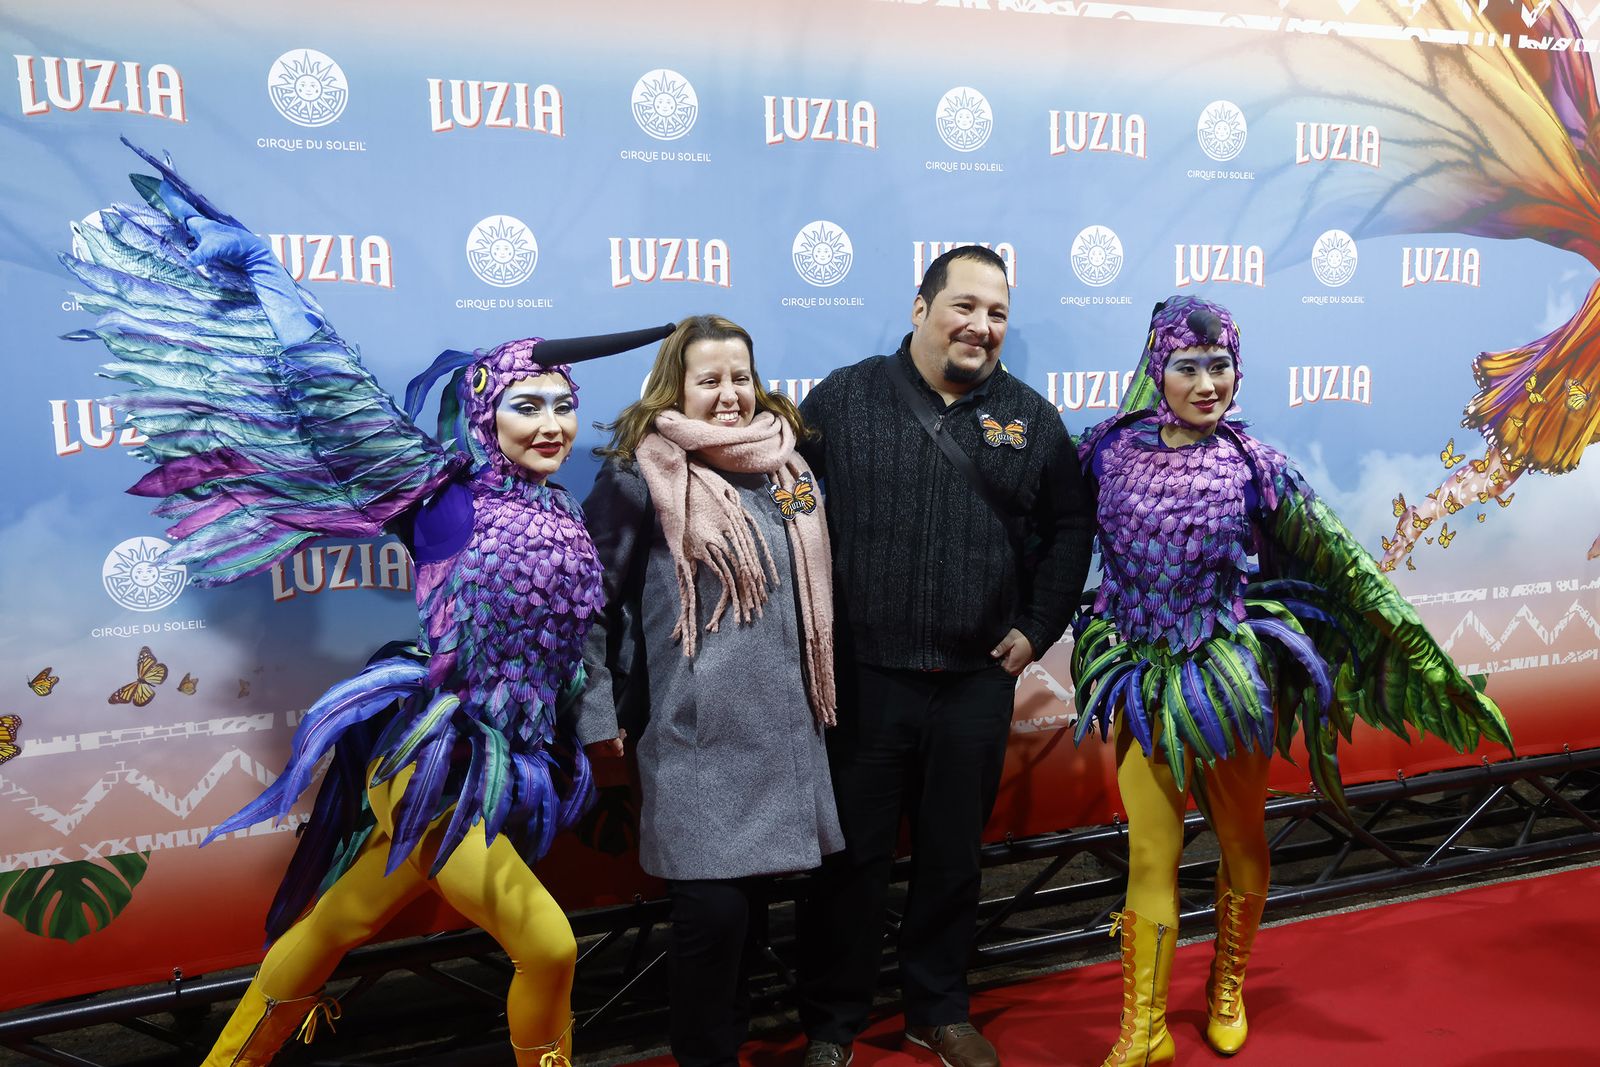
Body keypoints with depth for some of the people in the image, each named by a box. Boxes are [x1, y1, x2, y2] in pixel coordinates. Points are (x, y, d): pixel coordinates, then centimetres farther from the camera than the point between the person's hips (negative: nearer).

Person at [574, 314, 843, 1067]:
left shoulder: (784, 466, 10)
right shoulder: (642, 475, -7)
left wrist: (813, 692, 22)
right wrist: (595, 711, -6)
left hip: (781, 725, 6)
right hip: (696, 732, -5)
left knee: (751, 897, 14)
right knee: (713, 905, -5)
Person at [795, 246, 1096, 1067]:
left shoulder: (1032, 418, 6)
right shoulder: (843, 399, -2)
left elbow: (1069, 529, 14)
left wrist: (1036, 629, 6)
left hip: (978, 683, 3)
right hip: (861, 677, -2)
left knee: (953, 856, 16)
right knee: (853, 855, 8)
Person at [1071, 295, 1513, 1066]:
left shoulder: (1254, 468, -7)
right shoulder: (1113, 449, -4)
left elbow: (1344, 566, -5)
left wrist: (1430, 660, -5)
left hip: (1229, 679, 0)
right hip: (1141, 680, 0)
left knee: (1241, 844, 14)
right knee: (1150, 856, 4)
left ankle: (1228, 990, 39)